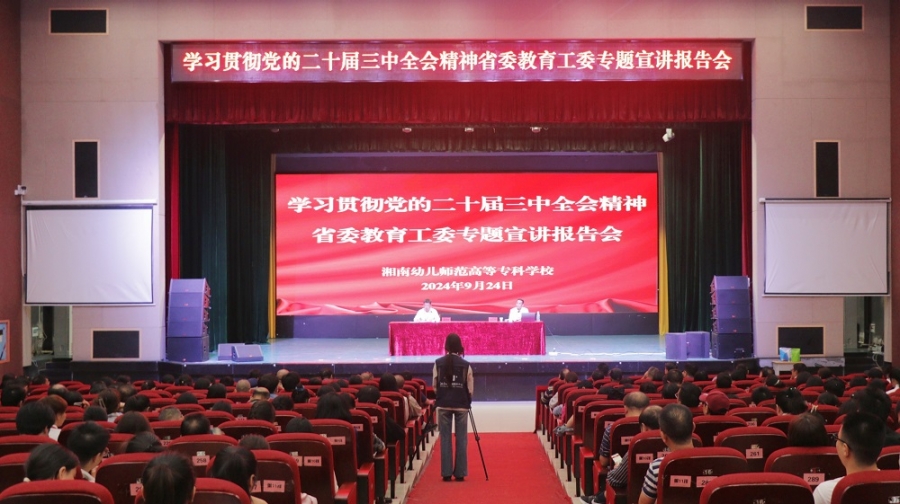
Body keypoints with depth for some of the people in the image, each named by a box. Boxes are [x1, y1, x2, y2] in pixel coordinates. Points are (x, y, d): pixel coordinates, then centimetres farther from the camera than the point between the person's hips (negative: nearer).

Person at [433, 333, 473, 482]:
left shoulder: (438, 363, -2)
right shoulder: (465, 365, -5)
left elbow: (434, 385, 2)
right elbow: (470, 388, -1)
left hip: (443, 404, 1)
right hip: (461, 405, -1)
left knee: (445, 438, 6)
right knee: (461, 439, 6)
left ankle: (446, 473, 6)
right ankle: (460, 473, 7)